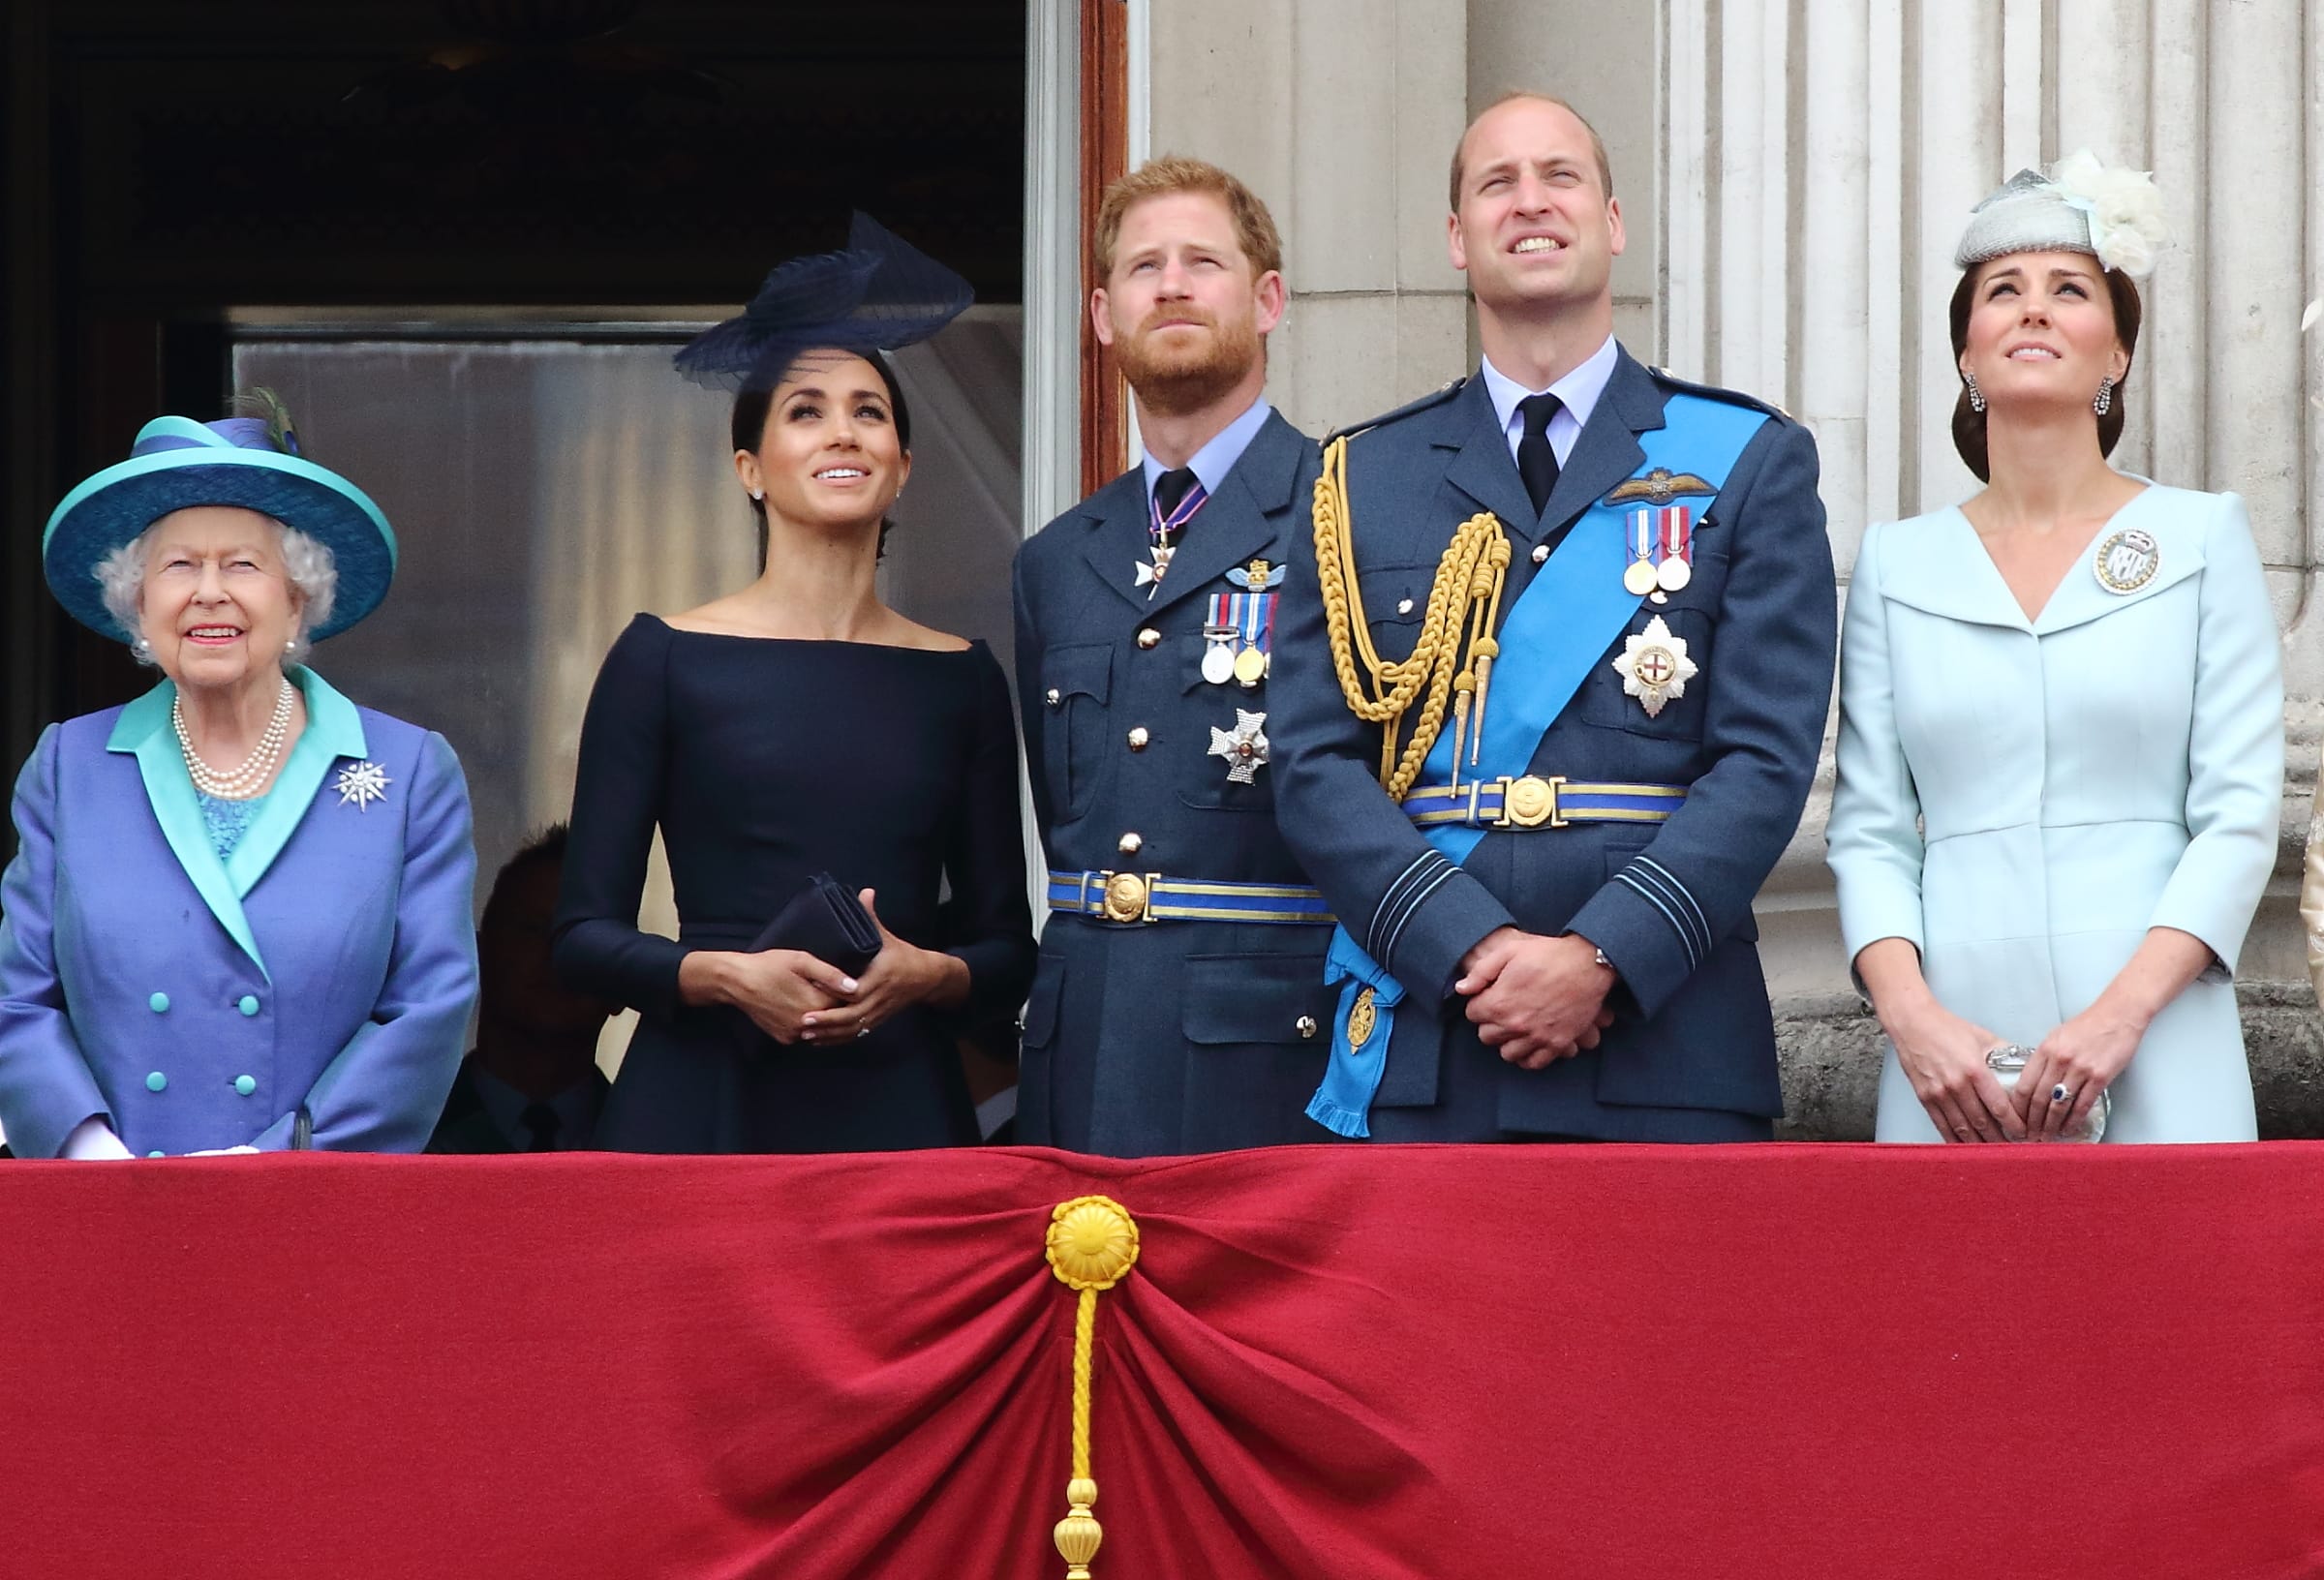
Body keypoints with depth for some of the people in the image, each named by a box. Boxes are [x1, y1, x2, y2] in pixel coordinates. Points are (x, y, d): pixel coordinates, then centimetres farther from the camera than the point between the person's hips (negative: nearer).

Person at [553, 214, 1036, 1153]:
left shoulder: (961, 679, 9)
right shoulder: (664, 659, 3)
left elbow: (1008, 952, 11)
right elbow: (584, 937, 1)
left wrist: (923, 973, -9)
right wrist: (730, 974, -16)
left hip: (897, 1109, 2)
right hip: (703, 1105, -2)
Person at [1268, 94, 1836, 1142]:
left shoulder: (1751, 462, 8)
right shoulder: (1360, 478, 12)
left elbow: (1767, 758, -1)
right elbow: (1316, 766, 4)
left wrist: (1601, 956, -14)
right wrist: (1473, 949, -12)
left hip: (1666, 1054, -1)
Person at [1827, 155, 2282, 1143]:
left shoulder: (2203, 537, 6)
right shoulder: (1896, 563, 11)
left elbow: (2240, 814, 0)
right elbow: (1868, 829, 7)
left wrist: (2123, 1010, -13)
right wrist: (1911, 1014, -10)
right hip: (1952, 1062, 1)